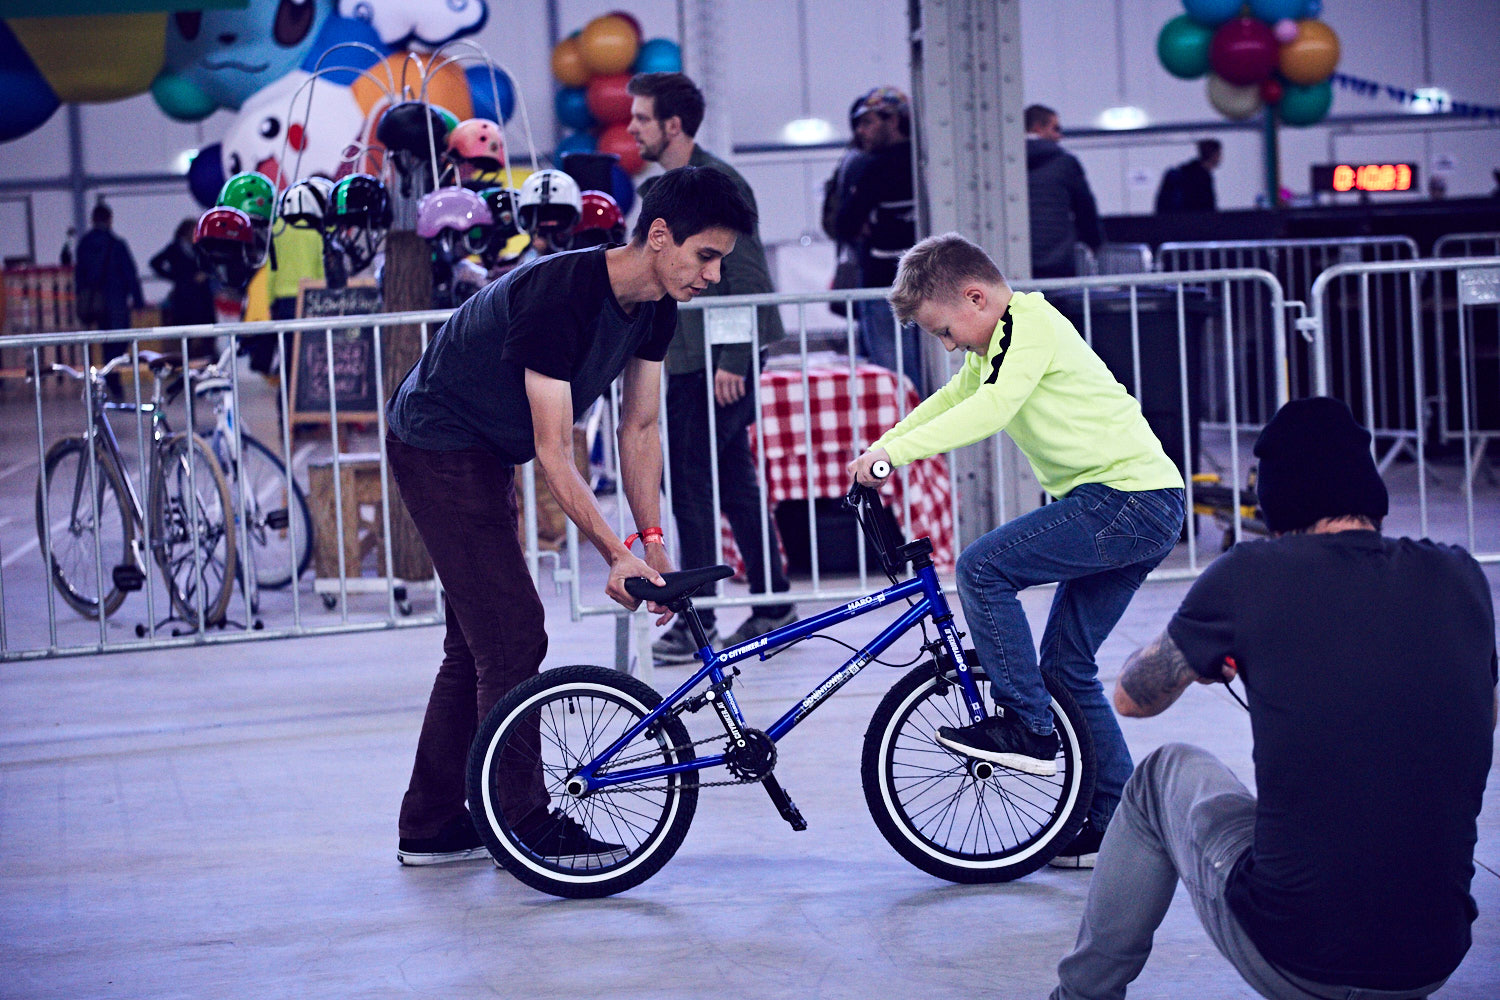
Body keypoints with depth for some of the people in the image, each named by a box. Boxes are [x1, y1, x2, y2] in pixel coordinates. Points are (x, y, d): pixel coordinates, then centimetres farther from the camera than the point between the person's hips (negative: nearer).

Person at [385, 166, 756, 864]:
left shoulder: (654, 307, -6)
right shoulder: (558, 295, -32)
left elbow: (639, 427, 2)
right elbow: (554, 453, -31)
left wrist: (652, 541, -5)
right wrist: (618, 556, -34)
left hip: (485, 456, 10)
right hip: (437, 447, -10)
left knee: (477, 644, 12)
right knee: (514, 637, -12)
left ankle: (432, 829, 19)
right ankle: (526, 827, -4)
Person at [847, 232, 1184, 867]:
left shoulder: (1031, 324, -12)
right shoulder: (998, 344, 20)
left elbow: (991, 409, -26)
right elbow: (951, 401, 25)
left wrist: (895, 452, -27)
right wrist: (878, 450, 12)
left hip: (1127, 498, -11)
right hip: (1147, 508, 11)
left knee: (983, 569, -15)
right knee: (1065, 664, 11)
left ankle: (1026, 729, -9)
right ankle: (1115, 823, 14)